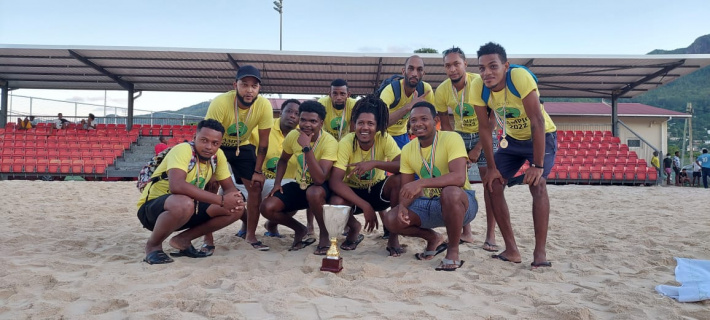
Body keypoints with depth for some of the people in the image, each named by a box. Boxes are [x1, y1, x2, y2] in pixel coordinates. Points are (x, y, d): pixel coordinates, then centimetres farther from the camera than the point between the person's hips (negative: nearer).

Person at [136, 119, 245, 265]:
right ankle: (153, 245, -10)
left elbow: (230, 187, 2)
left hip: (189, 208, 7)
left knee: (236, 209, -10)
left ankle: (183, 240, 4)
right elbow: (176, 186, -42)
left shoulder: (218, 155, -4)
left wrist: (236, 199, -24)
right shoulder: (183, 150, -25)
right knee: (184, 203, -41)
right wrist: (221, 200, -40)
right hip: (152, 208, -7)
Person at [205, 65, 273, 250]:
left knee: (256, 186, -5)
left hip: (243, 146, 3)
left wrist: (257, 171, -9)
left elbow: (263, 143, -13)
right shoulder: (220, 103, -34)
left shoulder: (264, 106, -26)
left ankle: (251, 235, 11)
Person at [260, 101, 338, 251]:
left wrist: (306, 147, -38)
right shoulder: (293, 135, -9)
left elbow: (319, 179, -36)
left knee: (313, 193, -40)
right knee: (267, 207, -14)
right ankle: (300, 229, 13)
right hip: (300, 184, 5)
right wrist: (277, 183, -4)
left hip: (322, 187, -5)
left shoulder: (330, 142, -26)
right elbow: (283, 160, 12)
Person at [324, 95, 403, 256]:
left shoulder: (385, 139, -18)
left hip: (378, 190, 1)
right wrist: (365, 206, -35)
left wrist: (374, 163, -42)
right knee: (335, 202, -35)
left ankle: (394, 236, -11)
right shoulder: (346, 143, -22)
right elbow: (334, 181, -29)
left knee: (399, 180, -31)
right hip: (353, 192, -1)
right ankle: (354, 228, 4)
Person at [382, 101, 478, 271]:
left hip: (461, 201, -5)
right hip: (428, 203, 6)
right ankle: (434, 239, 14)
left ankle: (453, 251, -16)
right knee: (391, 219, -15)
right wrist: (403, 206, -18)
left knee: (450, 192, -40)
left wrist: (421, 183, -40)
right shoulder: (408, 149, 1)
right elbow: (406, 188, 5)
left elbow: (459, 178, -32)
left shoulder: (451, 138, -17)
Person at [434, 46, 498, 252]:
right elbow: (445, 124, -3)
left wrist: (478, 149, -20)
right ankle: (466, 232, 5)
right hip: (459, 135, 3)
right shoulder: (441, 91, -13)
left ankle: (491, 235, -4)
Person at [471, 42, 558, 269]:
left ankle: (540, 252, -14)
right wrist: (492, 167, -11)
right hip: (511, 139, 5)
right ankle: (512, 250, 3)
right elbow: (485, 128, -11)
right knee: (493, 184, -6)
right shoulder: (478, 87, -20)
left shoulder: (520, 77, -33)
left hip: (542, 137, -4)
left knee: (537, 183, -23)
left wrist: (537, 165, -33)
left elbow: (538, 123, -32)